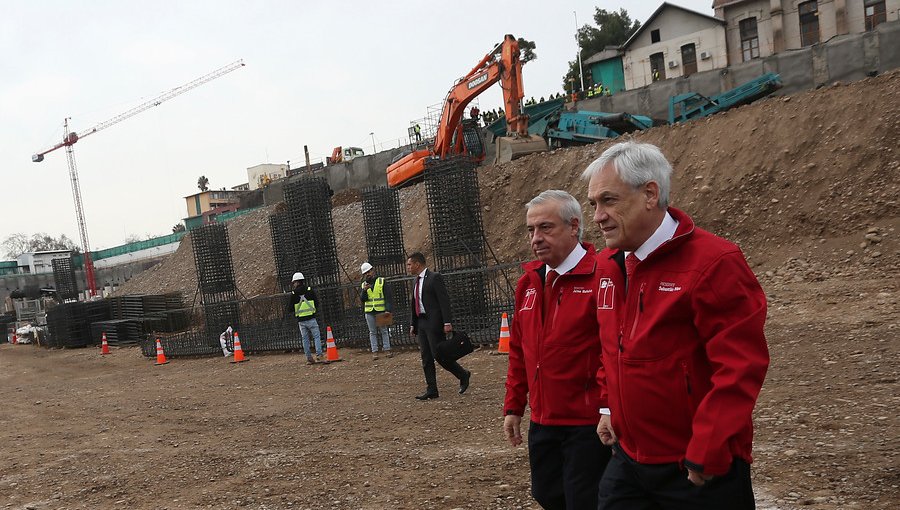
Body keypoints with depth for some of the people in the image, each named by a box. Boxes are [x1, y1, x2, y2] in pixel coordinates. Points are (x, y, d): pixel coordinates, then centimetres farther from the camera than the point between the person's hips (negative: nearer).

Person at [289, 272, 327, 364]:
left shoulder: (293, 294, -1)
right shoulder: (310, 290, -1)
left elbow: (291, 308, 5)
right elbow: (316, 303, 6)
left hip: (301, 320, 2)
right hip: (311, 318, -2)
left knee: (305, 339, 9)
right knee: (317, 337, 0)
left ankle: (309, 358, 10)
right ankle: (319, 355, -13)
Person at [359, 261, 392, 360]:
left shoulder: (381, 281, 1)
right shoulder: (363, 284, 9)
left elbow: (387, 297, -2)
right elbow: (362, 299, 3)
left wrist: (388, 309, -11)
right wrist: (364, 290, -15)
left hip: (381, 311, -2)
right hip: (369, 312, 2)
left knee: (384, 331, 1)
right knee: (373, 332, 4)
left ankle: (387, 349, 7)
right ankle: (374, 351, 6)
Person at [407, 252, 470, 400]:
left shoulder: (435, 277, -9)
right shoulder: (416, 281, 16)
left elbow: (444, 300, -15)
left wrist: (447, 322, -20)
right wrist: (413, 325, 18)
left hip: (434, 323, -8)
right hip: (421, 323, 8)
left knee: (439, 355, -8)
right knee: (426, 358, 6)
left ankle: (463, 375, 11)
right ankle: (431, 390, 9)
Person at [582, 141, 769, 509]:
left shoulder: (714, 263, -17)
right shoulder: (607, 264, 6)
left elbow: (740, 367, -19)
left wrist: (705, 455, -18)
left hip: (702, 471, -6)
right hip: (628, 459, 7)